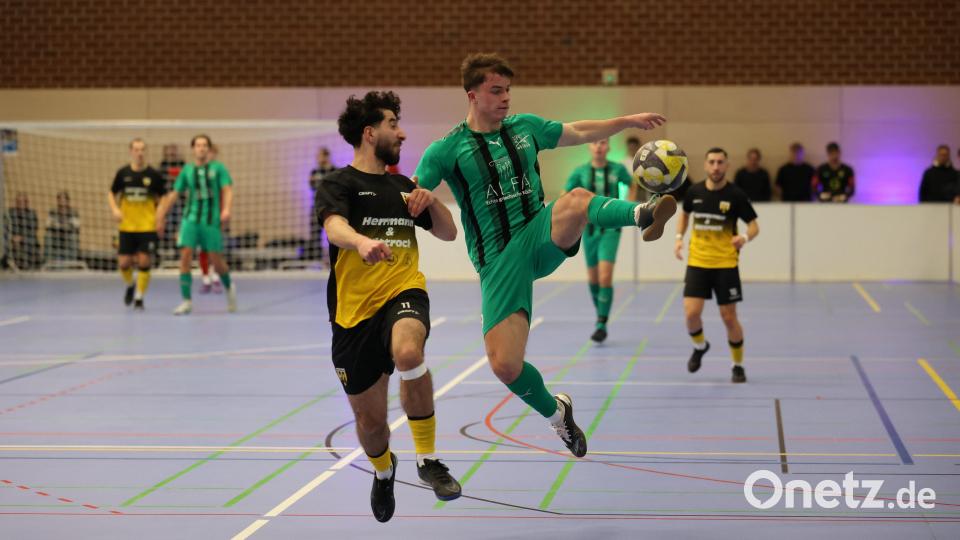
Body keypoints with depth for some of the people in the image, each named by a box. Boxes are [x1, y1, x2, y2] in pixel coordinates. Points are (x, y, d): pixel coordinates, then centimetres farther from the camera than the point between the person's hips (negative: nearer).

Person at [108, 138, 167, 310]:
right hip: (127, 226, 2)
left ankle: (139, 298, 7)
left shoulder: (154, 175, -4)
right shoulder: (123, 173, 1)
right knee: (124, 262, 0)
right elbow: (111, 193, 12)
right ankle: (129, 286, 32)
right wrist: (115, 209, -6)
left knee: (144, 262, -7)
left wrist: (160, 216, -8)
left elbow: (163, 198, 6)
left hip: (148, 226, -2)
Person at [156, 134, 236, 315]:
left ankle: (229, 287, 32)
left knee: (216, 260, 1)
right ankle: (187, 301, -6)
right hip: (190, 219, 2)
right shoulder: (187, 170, 9)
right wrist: (161, 217, 10)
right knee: (185, 256, -12)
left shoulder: (218, 168, 3)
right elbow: (173, 194, 13)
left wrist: (227, 209, -26)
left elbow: (228, 190, -7)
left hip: (212, 220, -2)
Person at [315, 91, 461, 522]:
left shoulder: (402, 186, 15)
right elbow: (335, 228, -22)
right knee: (369, 418, 7)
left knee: (408, 352, -36)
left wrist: (431, 201, 1)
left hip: (403, 292, 2)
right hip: (353, 311, -1)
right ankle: (383, 471, 44)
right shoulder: (338, 184, -1)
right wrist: (362, 241, -44)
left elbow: (448, 233, 21)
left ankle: (427, 458, -20)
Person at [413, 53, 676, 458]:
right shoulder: (447, 150, -2)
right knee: (504, 365, -13)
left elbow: (580, 133, 27)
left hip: (544, 238, 2)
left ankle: (642, 214, -59)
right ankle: (555, 412, 14)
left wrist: (629, 120, 25)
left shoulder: (525, 127, 12)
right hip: (500, 261, -2)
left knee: (577, 199, -32)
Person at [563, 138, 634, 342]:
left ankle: (602, 325, -12)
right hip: (589, 228, 3)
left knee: (605, 277, -16)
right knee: (593, 278, 12)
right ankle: (601, 314, 34)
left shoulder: (618, 169, -3)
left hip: (610, 229, -3)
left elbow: (631, 184, 18)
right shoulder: (580, 171, -1)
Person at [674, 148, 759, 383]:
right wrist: (679, 237, 5)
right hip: (697, 262, 2)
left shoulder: (736, 195, -8)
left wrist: (746, 237, -25)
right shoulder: (694, 192, 1)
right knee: (691, 313, -10)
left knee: (729, 317, 0)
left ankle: (738, 366, 20)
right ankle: (700, 346, 22)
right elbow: (685, 214, 21)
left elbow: (754, 225, -3)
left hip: (726, 264, -2)